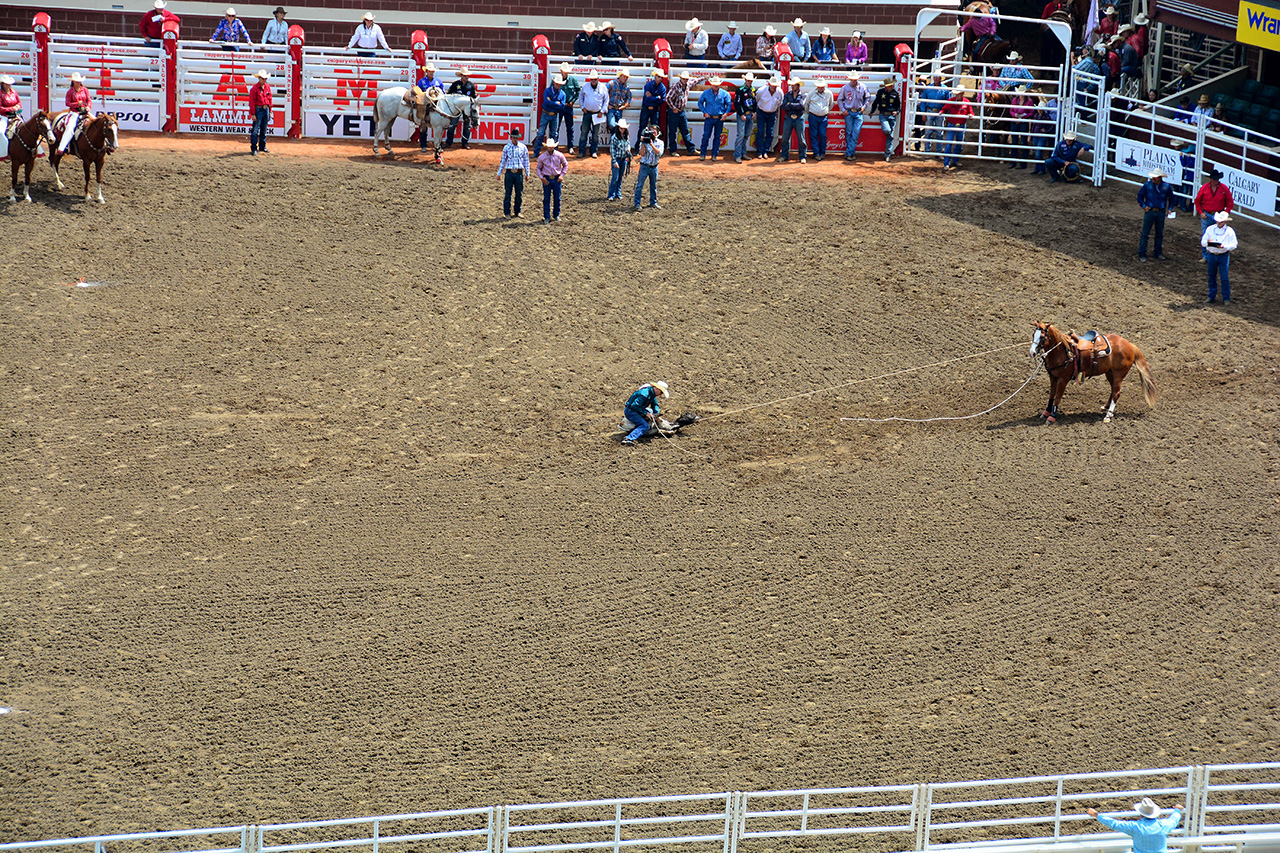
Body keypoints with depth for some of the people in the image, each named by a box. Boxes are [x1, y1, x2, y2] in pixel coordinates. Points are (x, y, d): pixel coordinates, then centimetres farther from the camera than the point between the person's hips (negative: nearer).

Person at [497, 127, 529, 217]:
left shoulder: (523, 147, 4)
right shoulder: (506, 147, 3)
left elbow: (526, 161, 10)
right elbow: (503, 161, 8)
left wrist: (527, 174, 8)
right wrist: (499, 173, 6)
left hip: (519, 173, 1)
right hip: (509, 173, -1)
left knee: (519, 194, 4)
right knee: (508, 193, -1)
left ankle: (517, 212, 17)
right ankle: (507, 213, 6)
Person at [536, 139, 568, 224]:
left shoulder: (559, 155, -3)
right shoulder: (542, 157, -2)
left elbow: (565, 165, 11)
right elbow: (538, 168, 9)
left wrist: (562, 175, 0)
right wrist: (542, 177, -5)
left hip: (557, 179, 1)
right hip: (547, 179, -1)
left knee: (557, 198, 6)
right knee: (546, 199, 0)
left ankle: (556, 215, 22)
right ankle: (547, 217, 6)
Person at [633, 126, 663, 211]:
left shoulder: (660, 143, 2)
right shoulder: (644, 141, -2)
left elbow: (659, 153, -14)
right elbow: (642, 153, -11)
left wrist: (651, 144, -20)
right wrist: (643, 143, -20)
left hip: (654, 167, 2)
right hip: (644, 166, -2)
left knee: (654, 186, 12)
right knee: (639, 185, -5)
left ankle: (653, 203, 24)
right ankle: (636, 204, -3)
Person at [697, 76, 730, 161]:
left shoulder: (724, 94, -2)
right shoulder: (706, 93, 0)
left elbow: (729, 104, 7)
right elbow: (700, 102, 10)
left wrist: (725, 113, -6)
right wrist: (705, 112, 0)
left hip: (719, 119, 1)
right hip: (709, 118, -1)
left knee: (717, 137, 6)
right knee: (706, 136, -4)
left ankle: (714, 154, 15)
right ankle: (703, 154, 5)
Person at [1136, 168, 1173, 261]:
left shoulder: (1166, 187, -2)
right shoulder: (1147, 185, -5)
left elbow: (1171, 198, 14)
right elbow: (1140, 195, 8)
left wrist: (1170, 209, 6)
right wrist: (1144, 206, -3)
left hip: (1161, 213, 2)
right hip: (1149, 211, -2)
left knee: (1159, 234, 10)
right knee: (1145, 234, -2)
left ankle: (1158, 254, 22)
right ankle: (1141, 255, 2)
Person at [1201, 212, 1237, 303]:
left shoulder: (1229, 231, -3)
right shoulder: (1210, 229, 4)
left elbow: (1234, 245, -5)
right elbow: (1202, 243, 6)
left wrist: (1224, 246, -22)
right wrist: (1207, 242, -18)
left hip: (1223, 255, -3)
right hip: (1212, 255, 3)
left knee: (1224, 278, -4)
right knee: (1212, 277, 11)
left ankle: (1226, 298, 5)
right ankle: (1211, 296, 24)